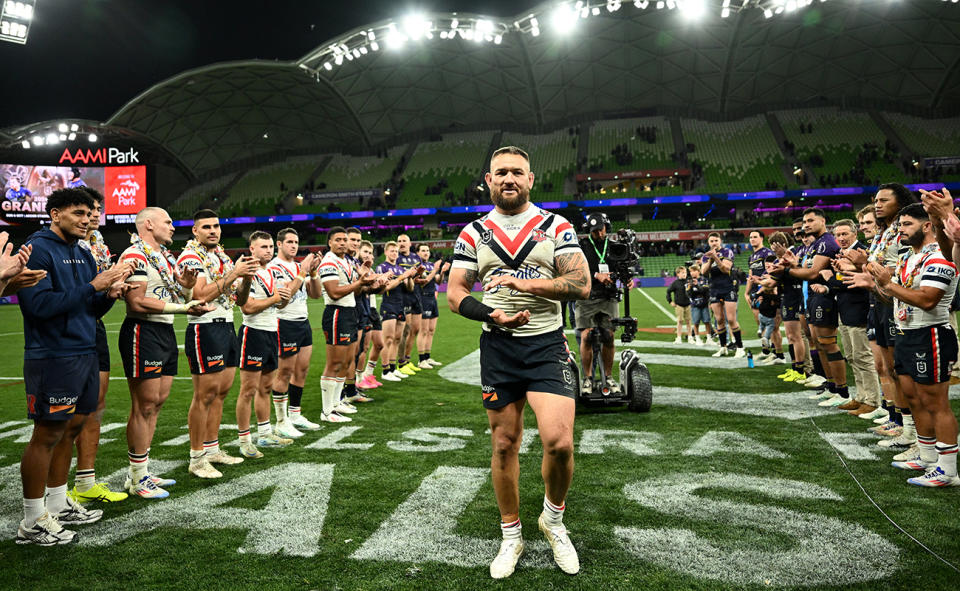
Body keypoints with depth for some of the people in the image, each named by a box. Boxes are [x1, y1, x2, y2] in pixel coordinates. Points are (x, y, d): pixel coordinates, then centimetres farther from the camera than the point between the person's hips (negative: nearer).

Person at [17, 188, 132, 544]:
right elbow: (39, 305, -21)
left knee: (71, 428, 14)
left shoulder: (83, 254, 15)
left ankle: (58, 505, 28)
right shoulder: (37, 250, -10)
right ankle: (32, 523, 10)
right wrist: (94, 285, -21)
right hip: (53, 358, -8)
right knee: (47, 434, -2)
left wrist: (109, 295, -3)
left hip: (85, 354, 8)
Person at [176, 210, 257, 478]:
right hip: (205, 329, -8)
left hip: (227, 327, 8)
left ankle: (212, 449, 23)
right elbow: (201, 295, -21)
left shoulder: (223, 256, 17)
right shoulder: (190, 257, -8)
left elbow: (240, 300, 16)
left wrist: (247, 279, -2)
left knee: (221, 392, 12)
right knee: (205, 395, -5)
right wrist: (233, 274, -21)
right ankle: (197, 458, 4)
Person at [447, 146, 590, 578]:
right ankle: (511, 537, 26)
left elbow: (581, 284, -6)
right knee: (504, 444, 7)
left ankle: (553, 519, 16)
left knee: (558, 442, -14)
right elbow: (455, 295, 4)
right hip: (497, 347, 2)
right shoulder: (473, 233, 7)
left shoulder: (556, 227, 3)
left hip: (546, 344, -1)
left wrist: (525, 283, -17)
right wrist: (492, 315, -15)